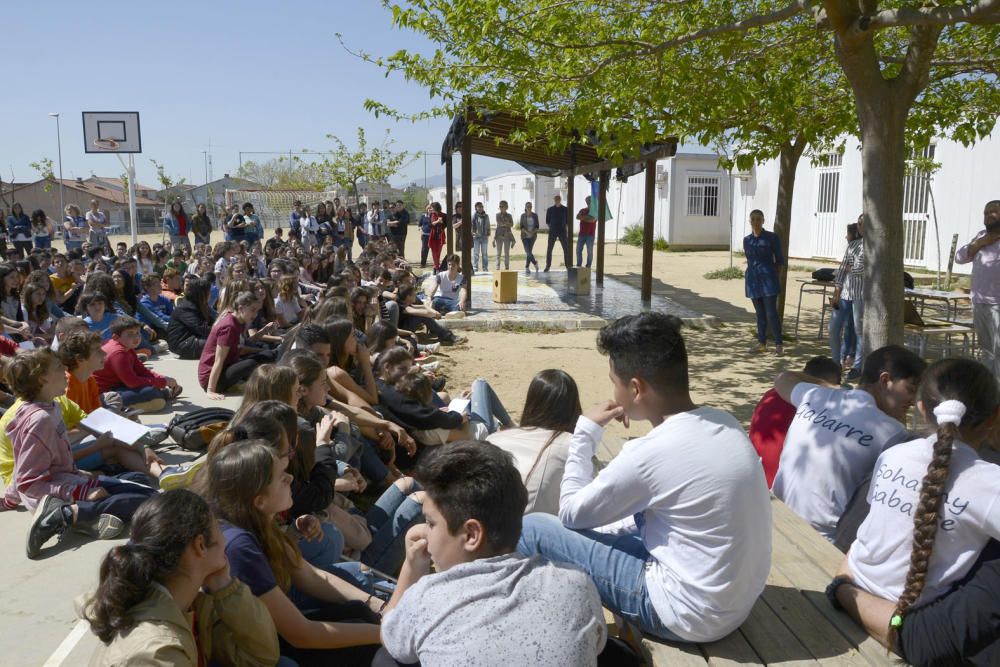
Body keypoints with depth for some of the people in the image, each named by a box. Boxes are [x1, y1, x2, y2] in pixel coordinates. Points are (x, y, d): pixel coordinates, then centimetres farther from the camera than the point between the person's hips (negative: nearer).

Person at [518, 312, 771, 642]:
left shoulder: (650, 453, -25)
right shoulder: (725, 424, -2)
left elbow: (571, 514, -7)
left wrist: (585, 431, 1)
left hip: (690, 615, -8)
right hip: (738, 599, 8)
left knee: (531, 530, -4)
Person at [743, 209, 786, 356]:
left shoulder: (772, 238, -4)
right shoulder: (746, 240, 8)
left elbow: (780, 260, 0)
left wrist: (776, 276, -4)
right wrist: (753, 273, 12)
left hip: (768, 279, -4)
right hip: (753, 279, 4)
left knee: (771, 313, -7)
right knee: (760, 313, 11)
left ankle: (779, 345, -2)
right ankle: (761, 343, 19)